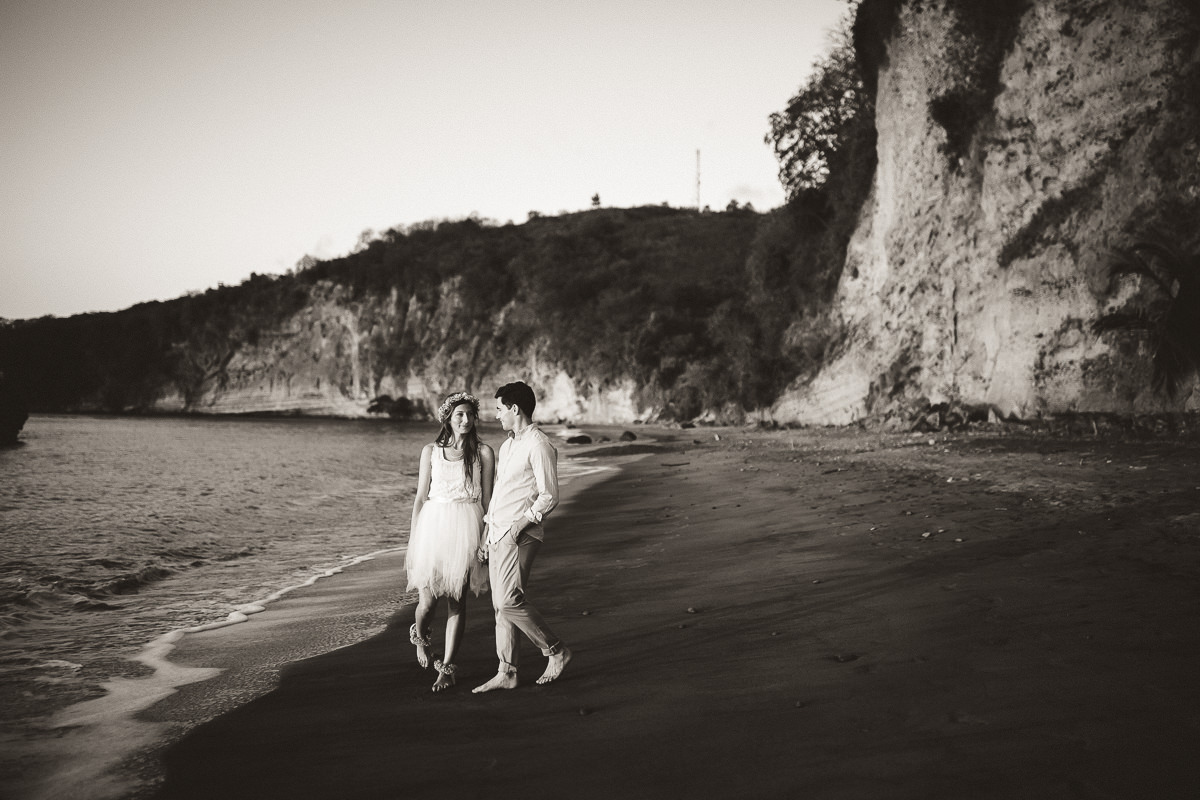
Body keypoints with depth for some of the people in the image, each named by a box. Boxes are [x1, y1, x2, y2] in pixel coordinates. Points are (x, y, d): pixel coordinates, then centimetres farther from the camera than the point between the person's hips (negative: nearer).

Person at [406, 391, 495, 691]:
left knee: (457, 600, 0)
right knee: (428, 600, -6)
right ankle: (420, 636, 29)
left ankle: (447, 666, 10)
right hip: (433, 527, 1)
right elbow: (420, 497, 9)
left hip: (466, 529, 0)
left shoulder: (483, 453, 4)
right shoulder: (430, 451, 7)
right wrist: (412, 540, 6)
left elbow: (487, 499, 6)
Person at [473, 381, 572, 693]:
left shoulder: (539, 446, -11)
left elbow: (549, 497, -14)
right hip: (498, 535, 9)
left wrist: (521, 523, -19)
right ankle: (506, 672, 11)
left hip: (520, 535, -9)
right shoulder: (507, 445, 18)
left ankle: (556, 651, 3)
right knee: (500, 605, 7)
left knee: (510, 602, -14)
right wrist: (487, 537, 20)